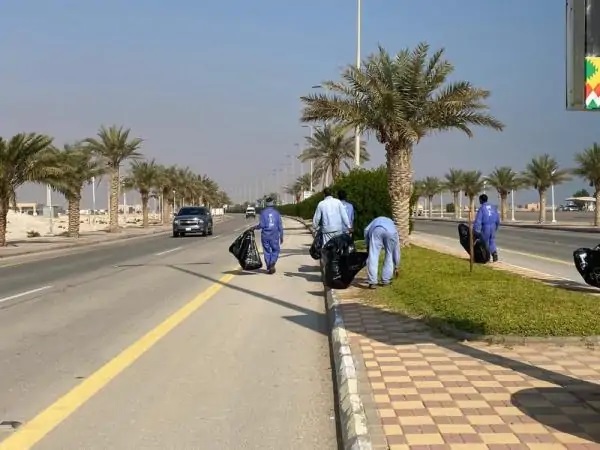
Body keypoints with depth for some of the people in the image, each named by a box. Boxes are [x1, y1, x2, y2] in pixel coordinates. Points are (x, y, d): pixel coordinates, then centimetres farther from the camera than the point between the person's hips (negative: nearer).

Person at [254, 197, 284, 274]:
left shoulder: (263, 212, -4)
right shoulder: (276, 212, 1)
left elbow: (261, 225, -10)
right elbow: (280, 226, 1)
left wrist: (255, 227, 10)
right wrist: (281, 236, 9)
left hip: (265, 235, 0)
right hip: (274, 235, 0)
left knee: (267, 251, 9)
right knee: (275, 250, 13)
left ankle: (268, 268, 10)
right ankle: (272, 263, -9)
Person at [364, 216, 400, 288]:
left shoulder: (376, 221, 43)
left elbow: (366, 230, 17)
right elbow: (396, 249, 43)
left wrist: (367, 245, 26)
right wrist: (396, 267, 50)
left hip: (376, 230, -1)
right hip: (391, 232, 1)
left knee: (373, 256, 4)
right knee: (389, 255, 20)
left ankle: (372, 282, -1)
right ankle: (385, 281, 22)